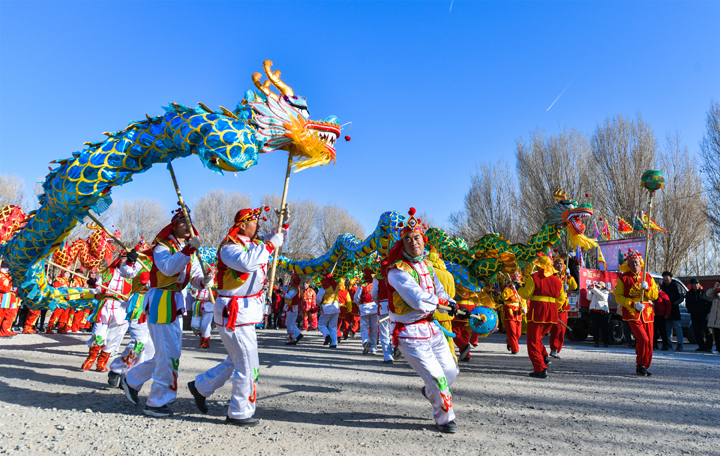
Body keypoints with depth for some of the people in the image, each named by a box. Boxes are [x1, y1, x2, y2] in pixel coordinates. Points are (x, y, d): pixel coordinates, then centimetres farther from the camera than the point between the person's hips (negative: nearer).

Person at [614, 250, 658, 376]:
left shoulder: (648, 277, 13)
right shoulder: (623, 278, 2)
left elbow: (655, 295, 10)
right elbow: (618, 297, -2)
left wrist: (647, 288, -10)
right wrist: (633, 304, -15)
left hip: (647, 313, 4)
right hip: (632, 314, -4)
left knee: (649, 341, 5)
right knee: (643, 339, -18)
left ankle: (645, 367, 21)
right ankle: (640, 365, -2)